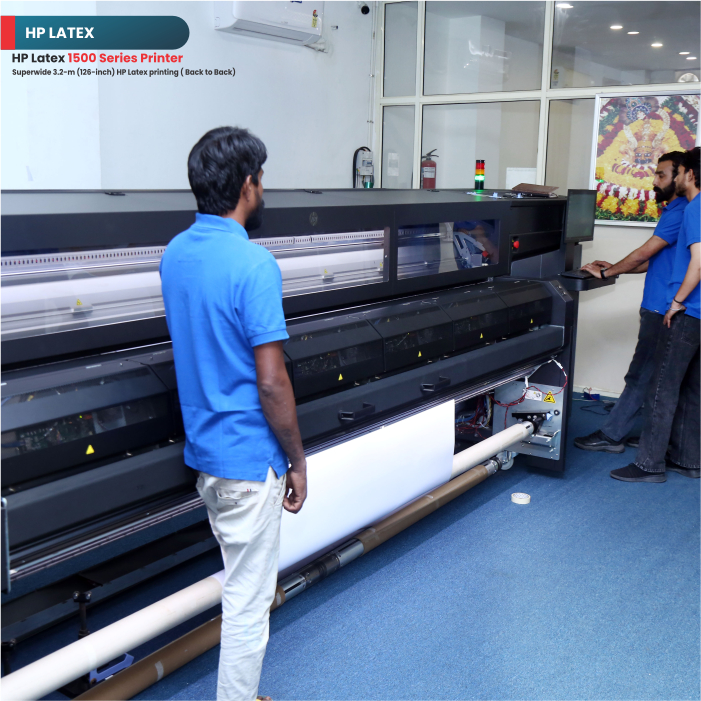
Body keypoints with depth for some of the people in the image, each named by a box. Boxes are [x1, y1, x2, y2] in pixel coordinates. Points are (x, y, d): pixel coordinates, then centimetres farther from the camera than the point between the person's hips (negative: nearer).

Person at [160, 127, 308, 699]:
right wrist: (297, 461, -11)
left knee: (244, 572, 29)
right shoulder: (254, 265, -23)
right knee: (247, 599, 6)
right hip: (248, 457, -9)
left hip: (202, 445, 10)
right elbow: (271, 383, -22)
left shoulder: (175, 254, 2)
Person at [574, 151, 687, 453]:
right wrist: (615, 268, 13)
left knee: (640, 377, -4)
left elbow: (644, 253, -13)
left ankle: (611, 436, 2)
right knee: (654, 378, 13)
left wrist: (605, 273, -3)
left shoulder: (678, 213, -14)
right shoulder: (676, 211, 19)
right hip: (660, 308, 10)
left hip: (661, 311, -10)